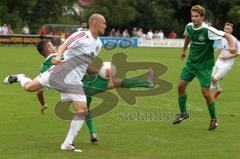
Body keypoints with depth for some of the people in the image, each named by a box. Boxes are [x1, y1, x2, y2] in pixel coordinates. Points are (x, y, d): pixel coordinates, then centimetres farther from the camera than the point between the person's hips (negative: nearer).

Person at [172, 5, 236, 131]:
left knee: (206, 94, -8)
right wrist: (184, 50, 32)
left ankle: (213, 119, 12)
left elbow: (227, 35, -21)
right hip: (191, 62, 6)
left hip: (204, 66, -6)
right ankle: (183, 113, 24)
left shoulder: (207, 30, -22)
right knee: (181, 86, 4)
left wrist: (232, 46, -40)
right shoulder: (189, 27, -4)